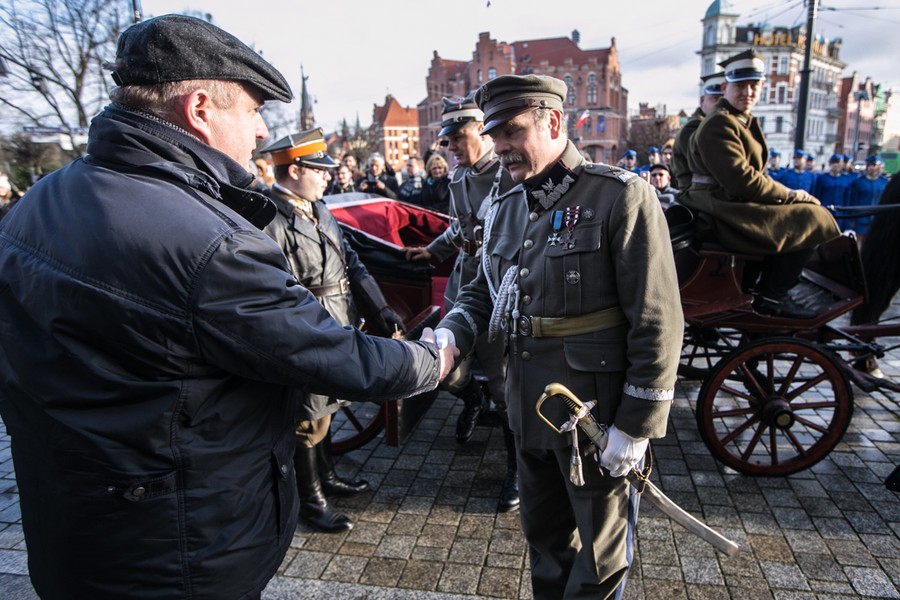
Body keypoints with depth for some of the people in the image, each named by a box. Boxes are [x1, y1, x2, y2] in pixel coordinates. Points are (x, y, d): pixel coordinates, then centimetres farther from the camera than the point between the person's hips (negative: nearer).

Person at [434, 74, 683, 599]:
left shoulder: (621, 197, -14)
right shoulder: (505, 208, 8)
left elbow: (656, 323, -16)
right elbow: (482, 292, 15)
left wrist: (635, 426, -16)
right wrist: (448, 335, -6)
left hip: (599, 416, -6)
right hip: (529, 412, 7)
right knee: (544, 539, 25)